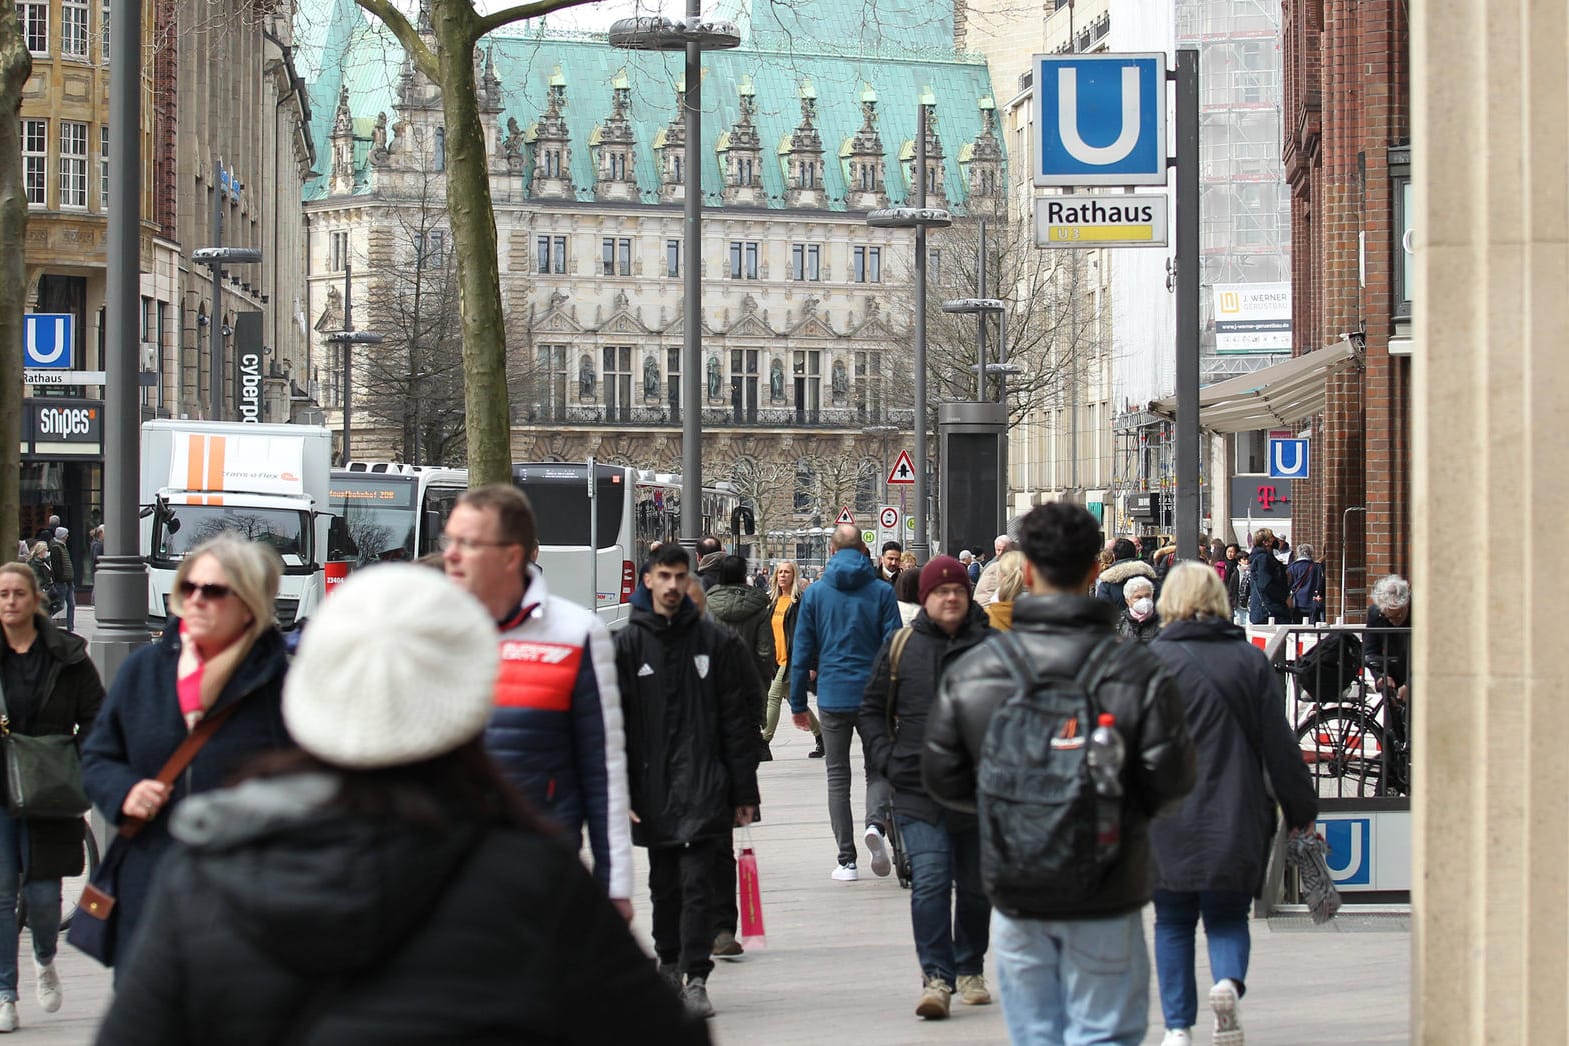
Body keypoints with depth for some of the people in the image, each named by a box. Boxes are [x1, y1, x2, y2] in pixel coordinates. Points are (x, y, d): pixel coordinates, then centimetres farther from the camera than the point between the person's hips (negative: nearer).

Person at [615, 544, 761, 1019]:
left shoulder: (717, 642, 2)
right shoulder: (626, 645, 5)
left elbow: (739, 721, 3)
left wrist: (744, 792, -1)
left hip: (704, 785, -2)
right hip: (652, 787, 2)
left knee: (696, 882, -9)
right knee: (663, 885, 12)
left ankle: (696, 979, -8)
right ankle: (669, 964, 29)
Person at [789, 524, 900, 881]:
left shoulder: (815, 594, 2)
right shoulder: (882, 592, -1)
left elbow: (802, 651, 3)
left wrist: (798, 703, 9)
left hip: (833, 697, 0)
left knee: (838, 777, 8)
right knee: (878, 768, 13)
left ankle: (847, 860, 4)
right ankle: (875, 823, -17)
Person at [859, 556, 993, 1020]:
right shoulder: (900, 648, 5)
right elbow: (872, 708, 14)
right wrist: (887, 758, 1)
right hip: (919, 791, -1)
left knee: (975, 886, 12)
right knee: (929, 882, -13)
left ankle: (970, 969, 28)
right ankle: (936, 978, -12)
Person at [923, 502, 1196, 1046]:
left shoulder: (967, 673, -3)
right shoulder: (1138, 673, -11)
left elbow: (943, 781, 2)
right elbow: (1171, 781, -9)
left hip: (1016, 899, 2)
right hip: (1106, 899, -2)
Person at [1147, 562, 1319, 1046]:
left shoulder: (1154, 658, -5)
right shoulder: (1252, 660, 3)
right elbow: (1279, 743, 5)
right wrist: (1301, 808, 12)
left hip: (1170, 819, -2)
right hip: (1236, 818, 2)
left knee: (1172, 923, 10)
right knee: (1227, 916, 12)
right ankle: (1229, 979, -17)